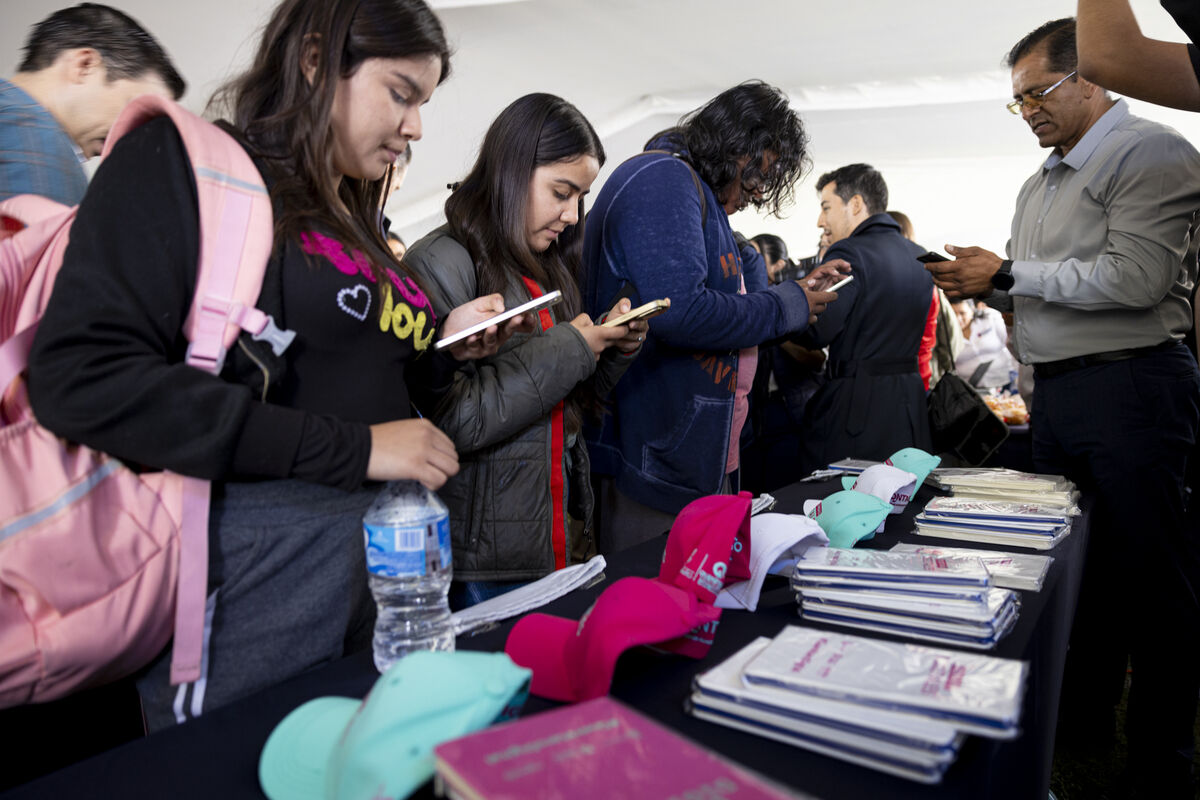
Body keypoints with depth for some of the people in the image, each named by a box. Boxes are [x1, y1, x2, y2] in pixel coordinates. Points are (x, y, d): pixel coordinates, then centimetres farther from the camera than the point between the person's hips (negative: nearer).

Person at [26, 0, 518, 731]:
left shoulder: (361, 227, 15)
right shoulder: (187, 161, -6)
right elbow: (82, 375, -20)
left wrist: (445, 344, 2)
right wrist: (351, 448, -20)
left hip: (392, 571, 8)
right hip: (260, 596, -7)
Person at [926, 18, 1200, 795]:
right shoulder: (1040, 185, 18)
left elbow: (1134, 279, -20)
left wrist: (1006, 274, -15)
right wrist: (980, 283, 2)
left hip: (1131, 385, -8)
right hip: (1056, 391, 8)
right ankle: (1083, 717, 30)